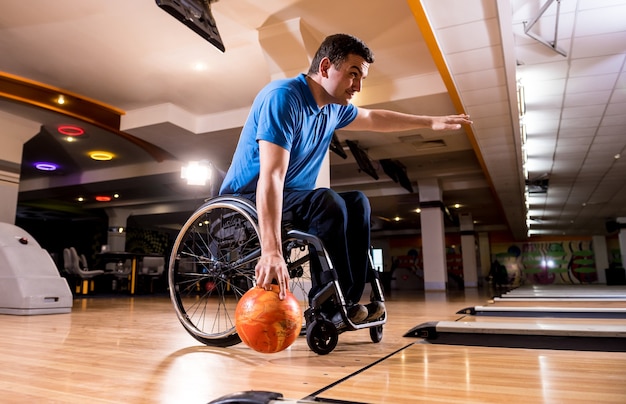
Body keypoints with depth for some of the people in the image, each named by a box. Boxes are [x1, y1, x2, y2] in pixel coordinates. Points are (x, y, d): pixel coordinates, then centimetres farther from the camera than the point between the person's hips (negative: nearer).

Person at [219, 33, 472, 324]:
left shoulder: (334, 109, 4)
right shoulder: (283, 97, -23)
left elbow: (374, 118, 25)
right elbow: (271, 175, -34)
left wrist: (431, 122, 29)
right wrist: (272, 252, -41)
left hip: (290, 198, 9)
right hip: (249, 200, -9)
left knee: (357, 202, 1)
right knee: (327, 202, -29)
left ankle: (349, 300, -6)